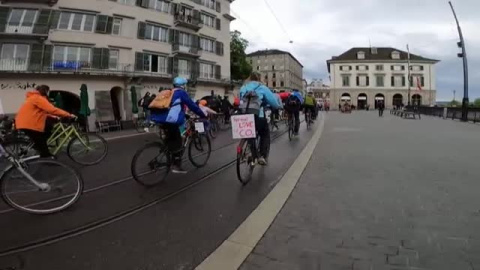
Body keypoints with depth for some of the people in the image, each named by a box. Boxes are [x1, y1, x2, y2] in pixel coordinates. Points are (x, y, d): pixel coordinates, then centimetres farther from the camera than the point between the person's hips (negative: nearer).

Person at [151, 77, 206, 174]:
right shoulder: (181, 93, 3)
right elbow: (192, 105, 1)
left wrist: (184, 115, 43)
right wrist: (203, 115, 9)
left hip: (160, 118, 8)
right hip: (171, 120, -8)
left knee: (170, 139, 25)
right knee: (178, 142, 3)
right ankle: (176, 166, 4)